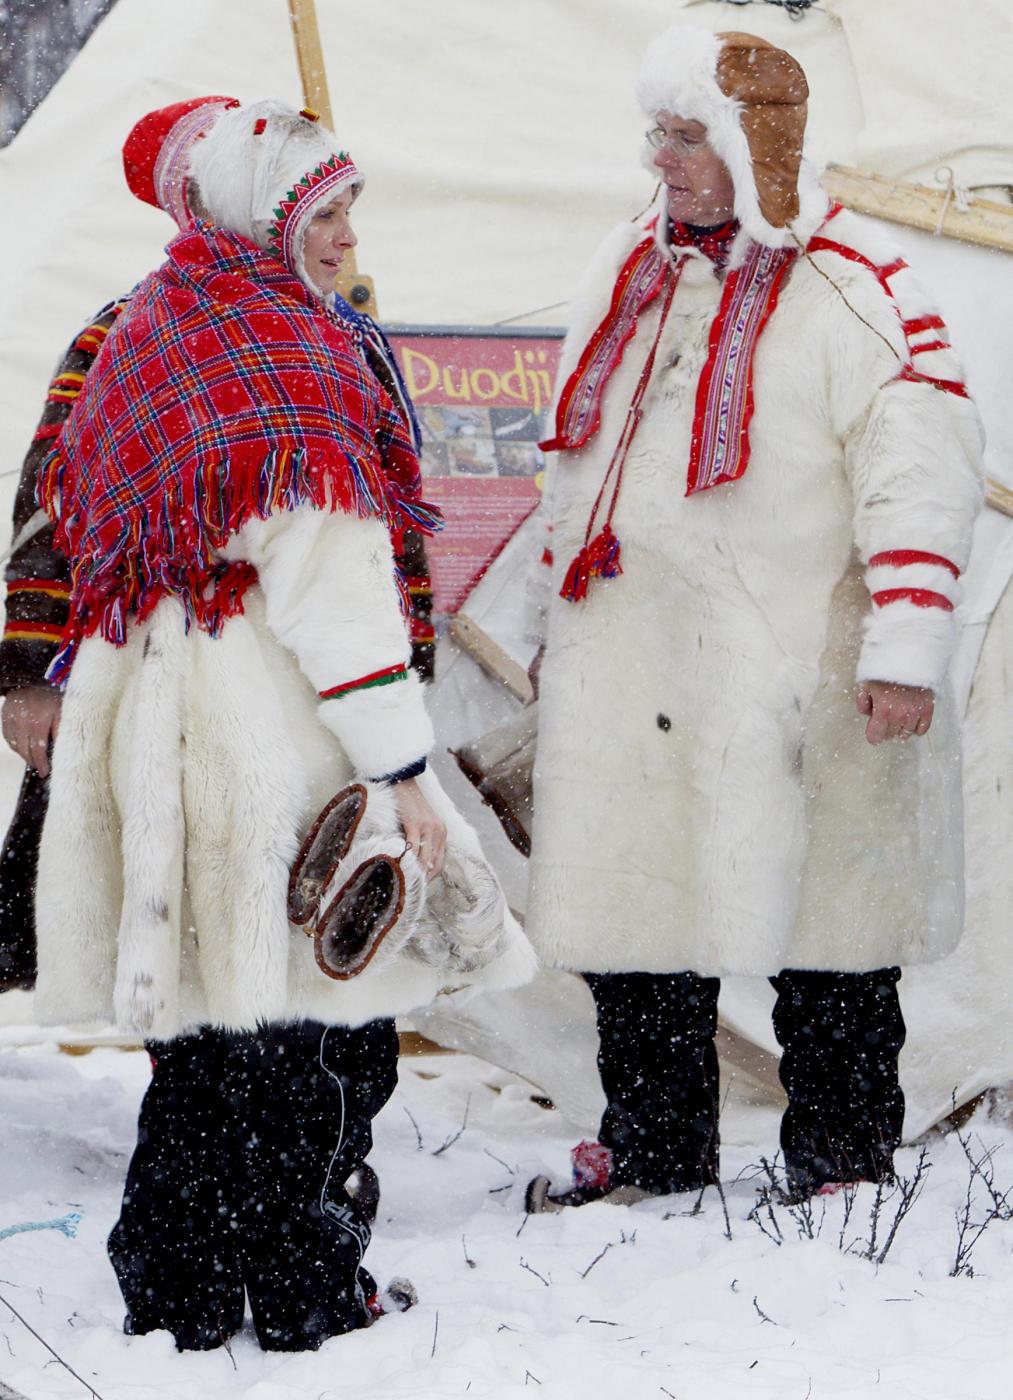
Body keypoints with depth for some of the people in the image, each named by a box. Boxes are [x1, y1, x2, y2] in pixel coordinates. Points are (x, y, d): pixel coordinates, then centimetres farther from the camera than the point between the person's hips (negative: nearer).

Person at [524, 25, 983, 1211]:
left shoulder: (851, 291, -10)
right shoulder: (627, 272, 13)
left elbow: (923, 465, -14)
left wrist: (904, 649, -20)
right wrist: (556, 619, 23)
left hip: (791, 676, -6)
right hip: (627, 664, 6)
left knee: (819, 934, 1)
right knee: (633, 908, 10)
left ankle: (842, 1160, 13)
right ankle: (651, 1149, 23)